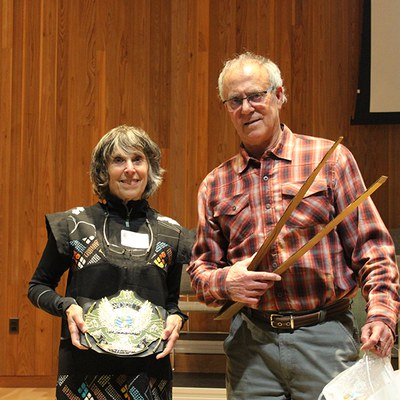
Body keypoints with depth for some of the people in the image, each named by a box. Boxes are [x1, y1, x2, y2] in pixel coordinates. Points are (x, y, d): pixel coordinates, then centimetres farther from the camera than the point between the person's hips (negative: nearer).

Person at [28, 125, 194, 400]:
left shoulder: (170, 233, 6)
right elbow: (38, 286, 8)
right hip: (84, 368, -1)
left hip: (149, 368, 2)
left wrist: (176, 318, -6)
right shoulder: (74, 224, -1)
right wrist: (66, 307, -11)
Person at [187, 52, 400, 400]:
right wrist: (225, 282, -8)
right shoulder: (216, 185, 11)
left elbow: (370, 244, 0)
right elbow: (201, 268, 15)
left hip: (326, 336, -2)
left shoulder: (328, 157, 3)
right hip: (251, 341, 2)